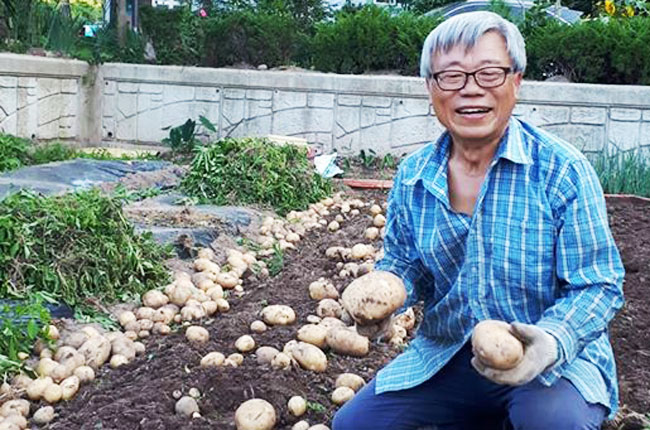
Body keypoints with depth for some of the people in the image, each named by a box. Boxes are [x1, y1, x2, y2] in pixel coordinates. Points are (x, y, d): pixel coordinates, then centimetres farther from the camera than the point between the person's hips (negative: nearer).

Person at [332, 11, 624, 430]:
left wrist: (552, 341, -31)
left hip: (555, 361, -4)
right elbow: (405, 263, 12)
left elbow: (599, 284, -12)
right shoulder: (412, 176, 0)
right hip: (445, 357, 5)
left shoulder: (563, 171, -14)